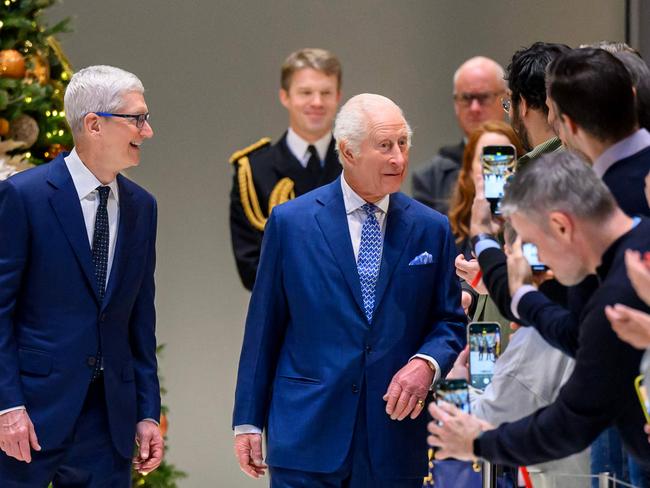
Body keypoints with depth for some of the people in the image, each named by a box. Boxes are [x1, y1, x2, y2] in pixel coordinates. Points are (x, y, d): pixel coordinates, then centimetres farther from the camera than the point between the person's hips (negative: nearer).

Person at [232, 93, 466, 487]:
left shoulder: (432, 229, 6)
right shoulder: (291, 222, 1)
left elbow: (451, 322, 11)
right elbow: (263, 327, 4)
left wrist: (427, 364, -11)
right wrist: (248, 421, 3)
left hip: (395, 443, 2)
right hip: (307, 436, -2)